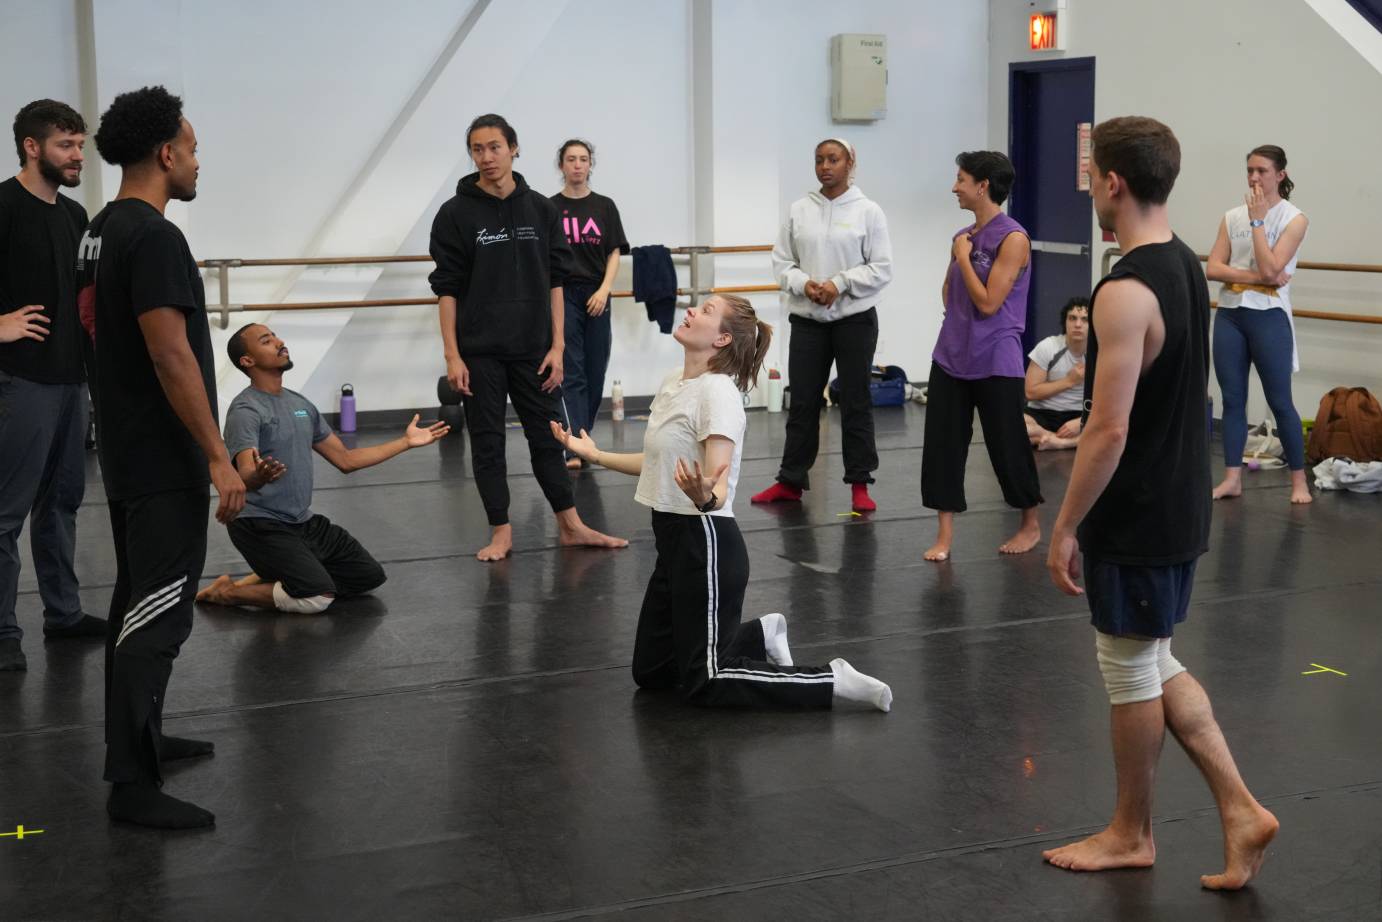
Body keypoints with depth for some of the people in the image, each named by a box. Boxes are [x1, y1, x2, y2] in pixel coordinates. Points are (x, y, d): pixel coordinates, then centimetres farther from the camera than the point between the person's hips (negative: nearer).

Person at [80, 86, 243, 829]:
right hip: (163, 459, -10)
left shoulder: (101, 232, 12)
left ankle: (133, 739, 30)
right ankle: (132, 782, -4)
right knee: (158, 611, -7)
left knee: (138, 598, 19)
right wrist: (218, 457, -21)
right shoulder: (154, 238, -20)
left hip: (125, 449, 10)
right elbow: (171, 357, -25)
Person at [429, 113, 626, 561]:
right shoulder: (456, 213, -3)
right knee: (487, 442, 5)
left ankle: (571, 526, 17)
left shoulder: (540, 209, 4)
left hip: (533, 349, 2)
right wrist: (452, 355, -8)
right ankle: (501, 532, 15)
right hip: (480, 352, -2)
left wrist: (557, 345, -1)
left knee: (547, 436, 9)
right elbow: (447, 288, -3)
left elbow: (554, 281, 5)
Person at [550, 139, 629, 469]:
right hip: (563, 295, -2)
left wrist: (604, 290, -8)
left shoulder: (605, 206, 8)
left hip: (596, 297, 3)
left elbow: (614, 253, 6)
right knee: (571, 373, -8)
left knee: (596, 373, 6)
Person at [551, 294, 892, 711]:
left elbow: (719, 486, -26)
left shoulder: (717, 392, -18)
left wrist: (704, 496, -48)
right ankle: (760, 634, 27)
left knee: (704, 685, -6)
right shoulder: (673, 382, 7)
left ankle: (832, 680, 0)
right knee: (649, 672, 15)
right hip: (674, 538, 9)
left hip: (707, 544, -9)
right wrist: (594, 454, 25)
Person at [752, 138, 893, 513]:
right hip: (807, 319, 3)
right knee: (802, 402, 8)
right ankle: (790, 480, 17)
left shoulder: (868, 211, -3)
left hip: (855, 319, -2)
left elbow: (881, 269, -6)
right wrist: (804, 284, -13)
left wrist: (839, 284, -16)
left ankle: (860, 484, 13)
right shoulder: (799, 210, 4)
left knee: (855, 401, 5)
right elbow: (782, 261, 6)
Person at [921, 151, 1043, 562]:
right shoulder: (963, 237, 9)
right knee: (942, 444, 3)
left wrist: (964, 256, -11)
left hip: (995, 365, -6)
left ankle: (1031, 525, 24)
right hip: (951, 358, 7)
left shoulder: (1013, 239, -12)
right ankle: (945, 532, 10)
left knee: (1007, 447, 5)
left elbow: (988, 302, -17)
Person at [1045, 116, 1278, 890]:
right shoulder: (1187, 265, 6)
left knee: (1130, 671, 7)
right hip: (1179, 506, 9)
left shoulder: (1126, 292, -23)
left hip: (1135, 520, -9)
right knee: (1154, 663, 19)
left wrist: (1065, 526, -15)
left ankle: (1132, 833, 24)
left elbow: (1109, 432, -24)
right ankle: (1240, 808, 17)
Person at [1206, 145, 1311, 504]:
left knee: (1279, 401, 1)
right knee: (1232, 399, 6)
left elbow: (1270, 268, -17)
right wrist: (1253, 277, -15)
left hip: (1268, 317, -4)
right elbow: (1212, 268, -2)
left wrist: (1258, 220, -12)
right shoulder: (1232, 217, 7)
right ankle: (1232, 477, 12)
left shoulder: (1294, 218, -5)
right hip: (1229, 315, 4)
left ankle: (1299, 479, 12)